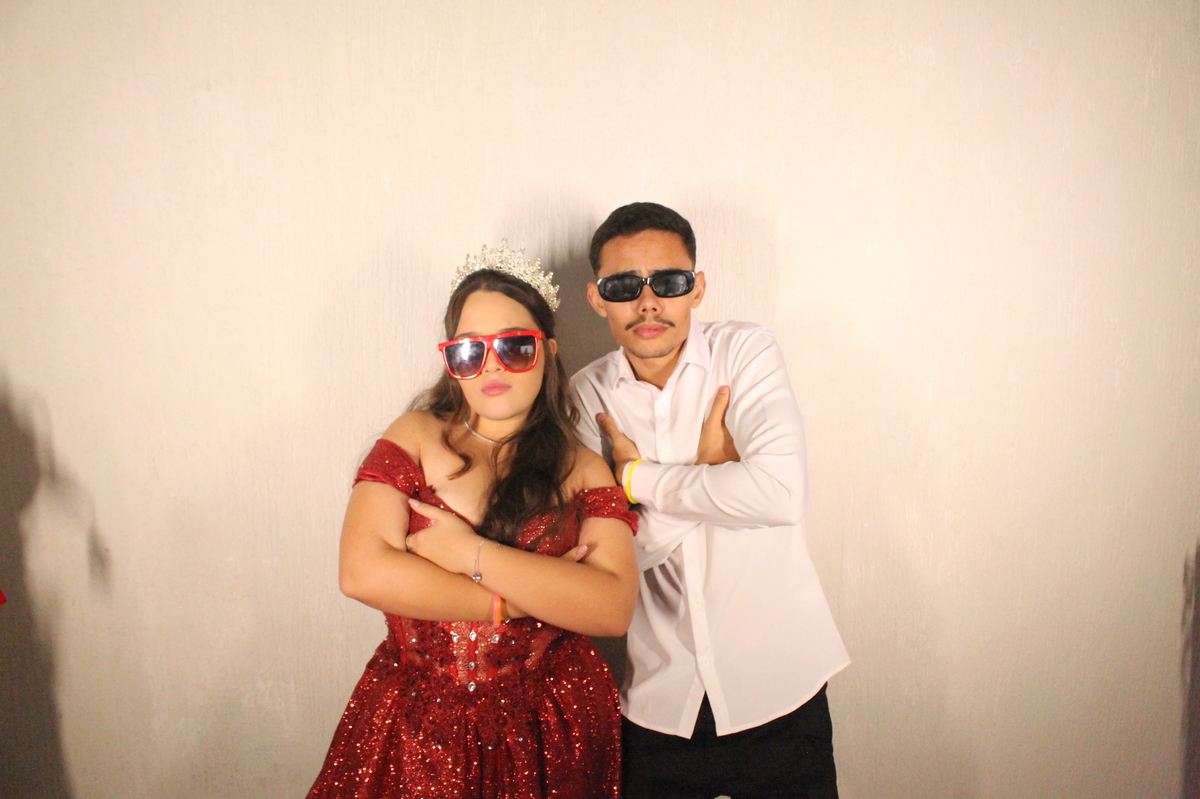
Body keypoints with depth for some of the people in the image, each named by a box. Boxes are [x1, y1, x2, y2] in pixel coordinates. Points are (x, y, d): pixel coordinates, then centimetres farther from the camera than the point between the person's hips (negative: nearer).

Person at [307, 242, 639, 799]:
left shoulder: (583, 471, -3)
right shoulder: (415, 439, -4)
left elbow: (614, 607, -16)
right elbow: (363, 573, -17)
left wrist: (475, 555, -20)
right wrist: (536, 593, -16)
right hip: (416, 730, 0)